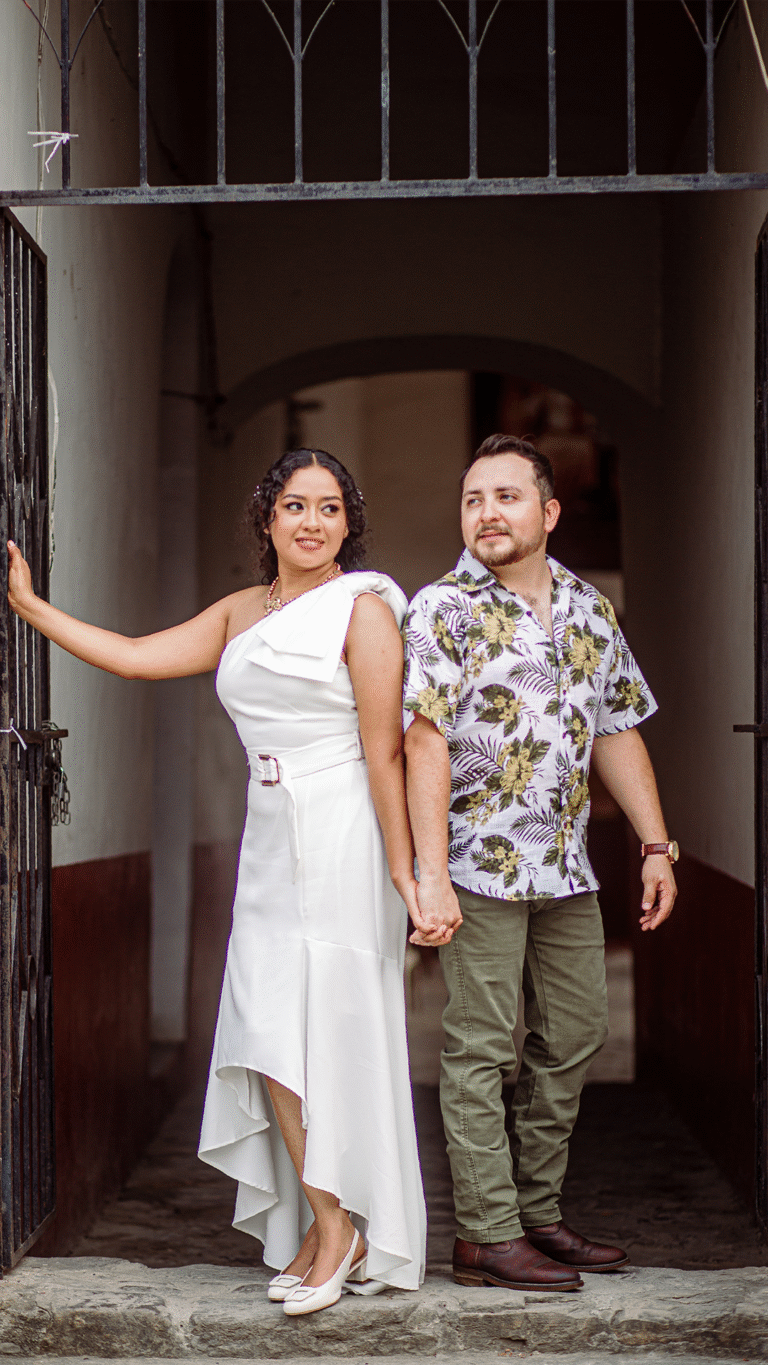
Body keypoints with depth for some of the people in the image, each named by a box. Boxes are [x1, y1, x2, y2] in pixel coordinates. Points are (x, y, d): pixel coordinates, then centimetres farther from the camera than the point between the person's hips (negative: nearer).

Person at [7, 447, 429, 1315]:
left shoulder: (362, 608, -6)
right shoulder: (240, 614, 14)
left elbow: (384, 752, -10)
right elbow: (135, 657, 12)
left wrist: (403, 869, -13)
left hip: (340, 843, -7)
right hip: (270, 844, 7)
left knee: (322, 1031, -7)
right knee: (269, 1033, 3)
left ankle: (337, 1228, 4)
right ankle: (323, 1229, 11)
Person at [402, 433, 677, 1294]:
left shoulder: (589, 610, 11)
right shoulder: (442, 609, -7)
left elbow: (618, 732, 16)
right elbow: (425, 742, -15)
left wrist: (656, 845, 11)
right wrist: (432, 875, -22)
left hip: (566, 868, 7)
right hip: (479, 866, -7)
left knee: (573, 1039, 11)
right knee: (480, 1049, -2)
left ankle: (537, 1215, 23)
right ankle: (487, 1237, 4)